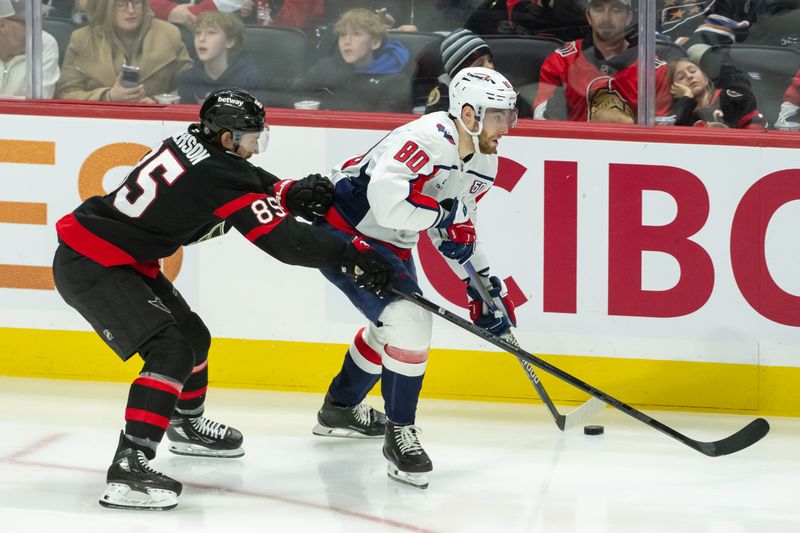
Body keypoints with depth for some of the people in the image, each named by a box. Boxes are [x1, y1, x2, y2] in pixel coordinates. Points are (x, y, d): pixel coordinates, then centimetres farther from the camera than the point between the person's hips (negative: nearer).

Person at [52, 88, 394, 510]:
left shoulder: (193, 143, 2)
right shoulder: (220, 178, -23)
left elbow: (250, 183, 18)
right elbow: (282, 240, -20)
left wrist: (289, 193, -3)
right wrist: (353, 255, -14)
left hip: (121, 260, 10)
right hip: (90, 267, -10)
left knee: (192, 335, 23)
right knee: (172, 351, -20)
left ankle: (186, 424, 48)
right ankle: (129, 466, -28)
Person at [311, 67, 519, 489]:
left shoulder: (483, 162, 2)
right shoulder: (429, 138, -30)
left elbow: (456, 230, 14)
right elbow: (387, 198, -42)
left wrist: (484, 286, 10)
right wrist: (440, 212, -28)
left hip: (389, 245, 11)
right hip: (344, 233, -11)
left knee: (394, 325, 27)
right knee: (408, 323, -22)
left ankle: (340, 408, 49)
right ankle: (400, 433, -9)